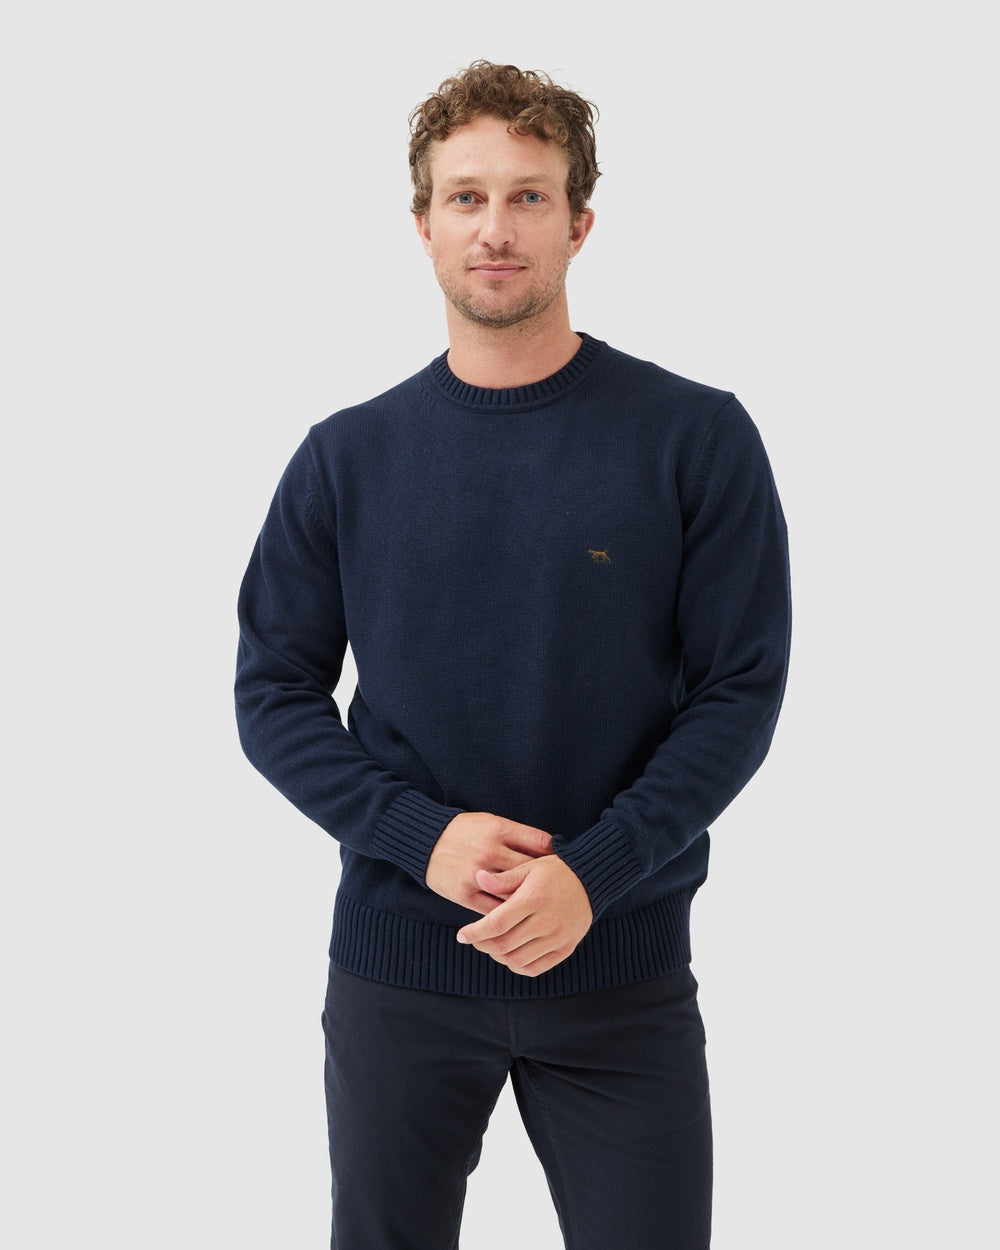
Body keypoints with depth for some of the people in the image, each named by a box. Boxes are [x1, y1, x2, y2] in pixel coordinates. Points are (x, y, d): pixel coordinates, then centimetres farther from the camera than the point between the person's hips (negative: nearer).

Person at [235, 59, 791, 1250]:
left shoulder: (697, 438, -5)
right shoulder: (346, 458, 1)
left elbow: (741, 691, -5)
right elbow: (274, 693, 2)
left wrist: (593, 873, -17)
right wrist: (421, 834, -14)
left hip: (621, 964, -1)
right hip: (396, 966, 2)